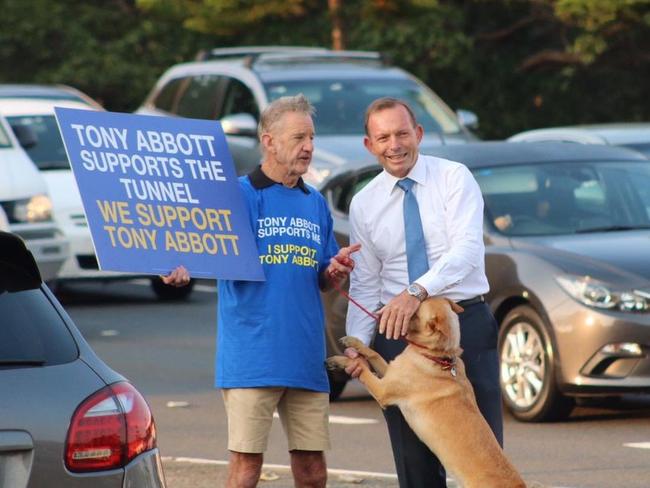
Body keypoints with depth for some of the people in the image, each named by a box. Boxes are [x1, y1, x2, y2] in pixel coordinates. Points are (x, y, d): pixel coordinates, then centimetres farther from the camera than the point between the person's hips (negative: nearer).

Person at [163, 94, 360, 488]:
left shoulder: (316, 204, 16)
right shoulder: (238, 196, -2)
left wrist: (336, 271, -1)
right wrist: (183, 270, -32)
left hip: (306, 358, 5)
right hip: (252, 357, -5)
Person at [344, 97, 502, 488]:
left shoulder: (454, 178, -3)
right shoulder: (364, 204, 8)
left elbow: (467, 249, -17)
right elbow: (365, 284, 9)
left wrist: (417, 291, -32)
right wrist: (357, 344, -7)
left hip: (465, 321, -3)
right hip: (399, 328, 3)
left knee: (483, 453, -3)